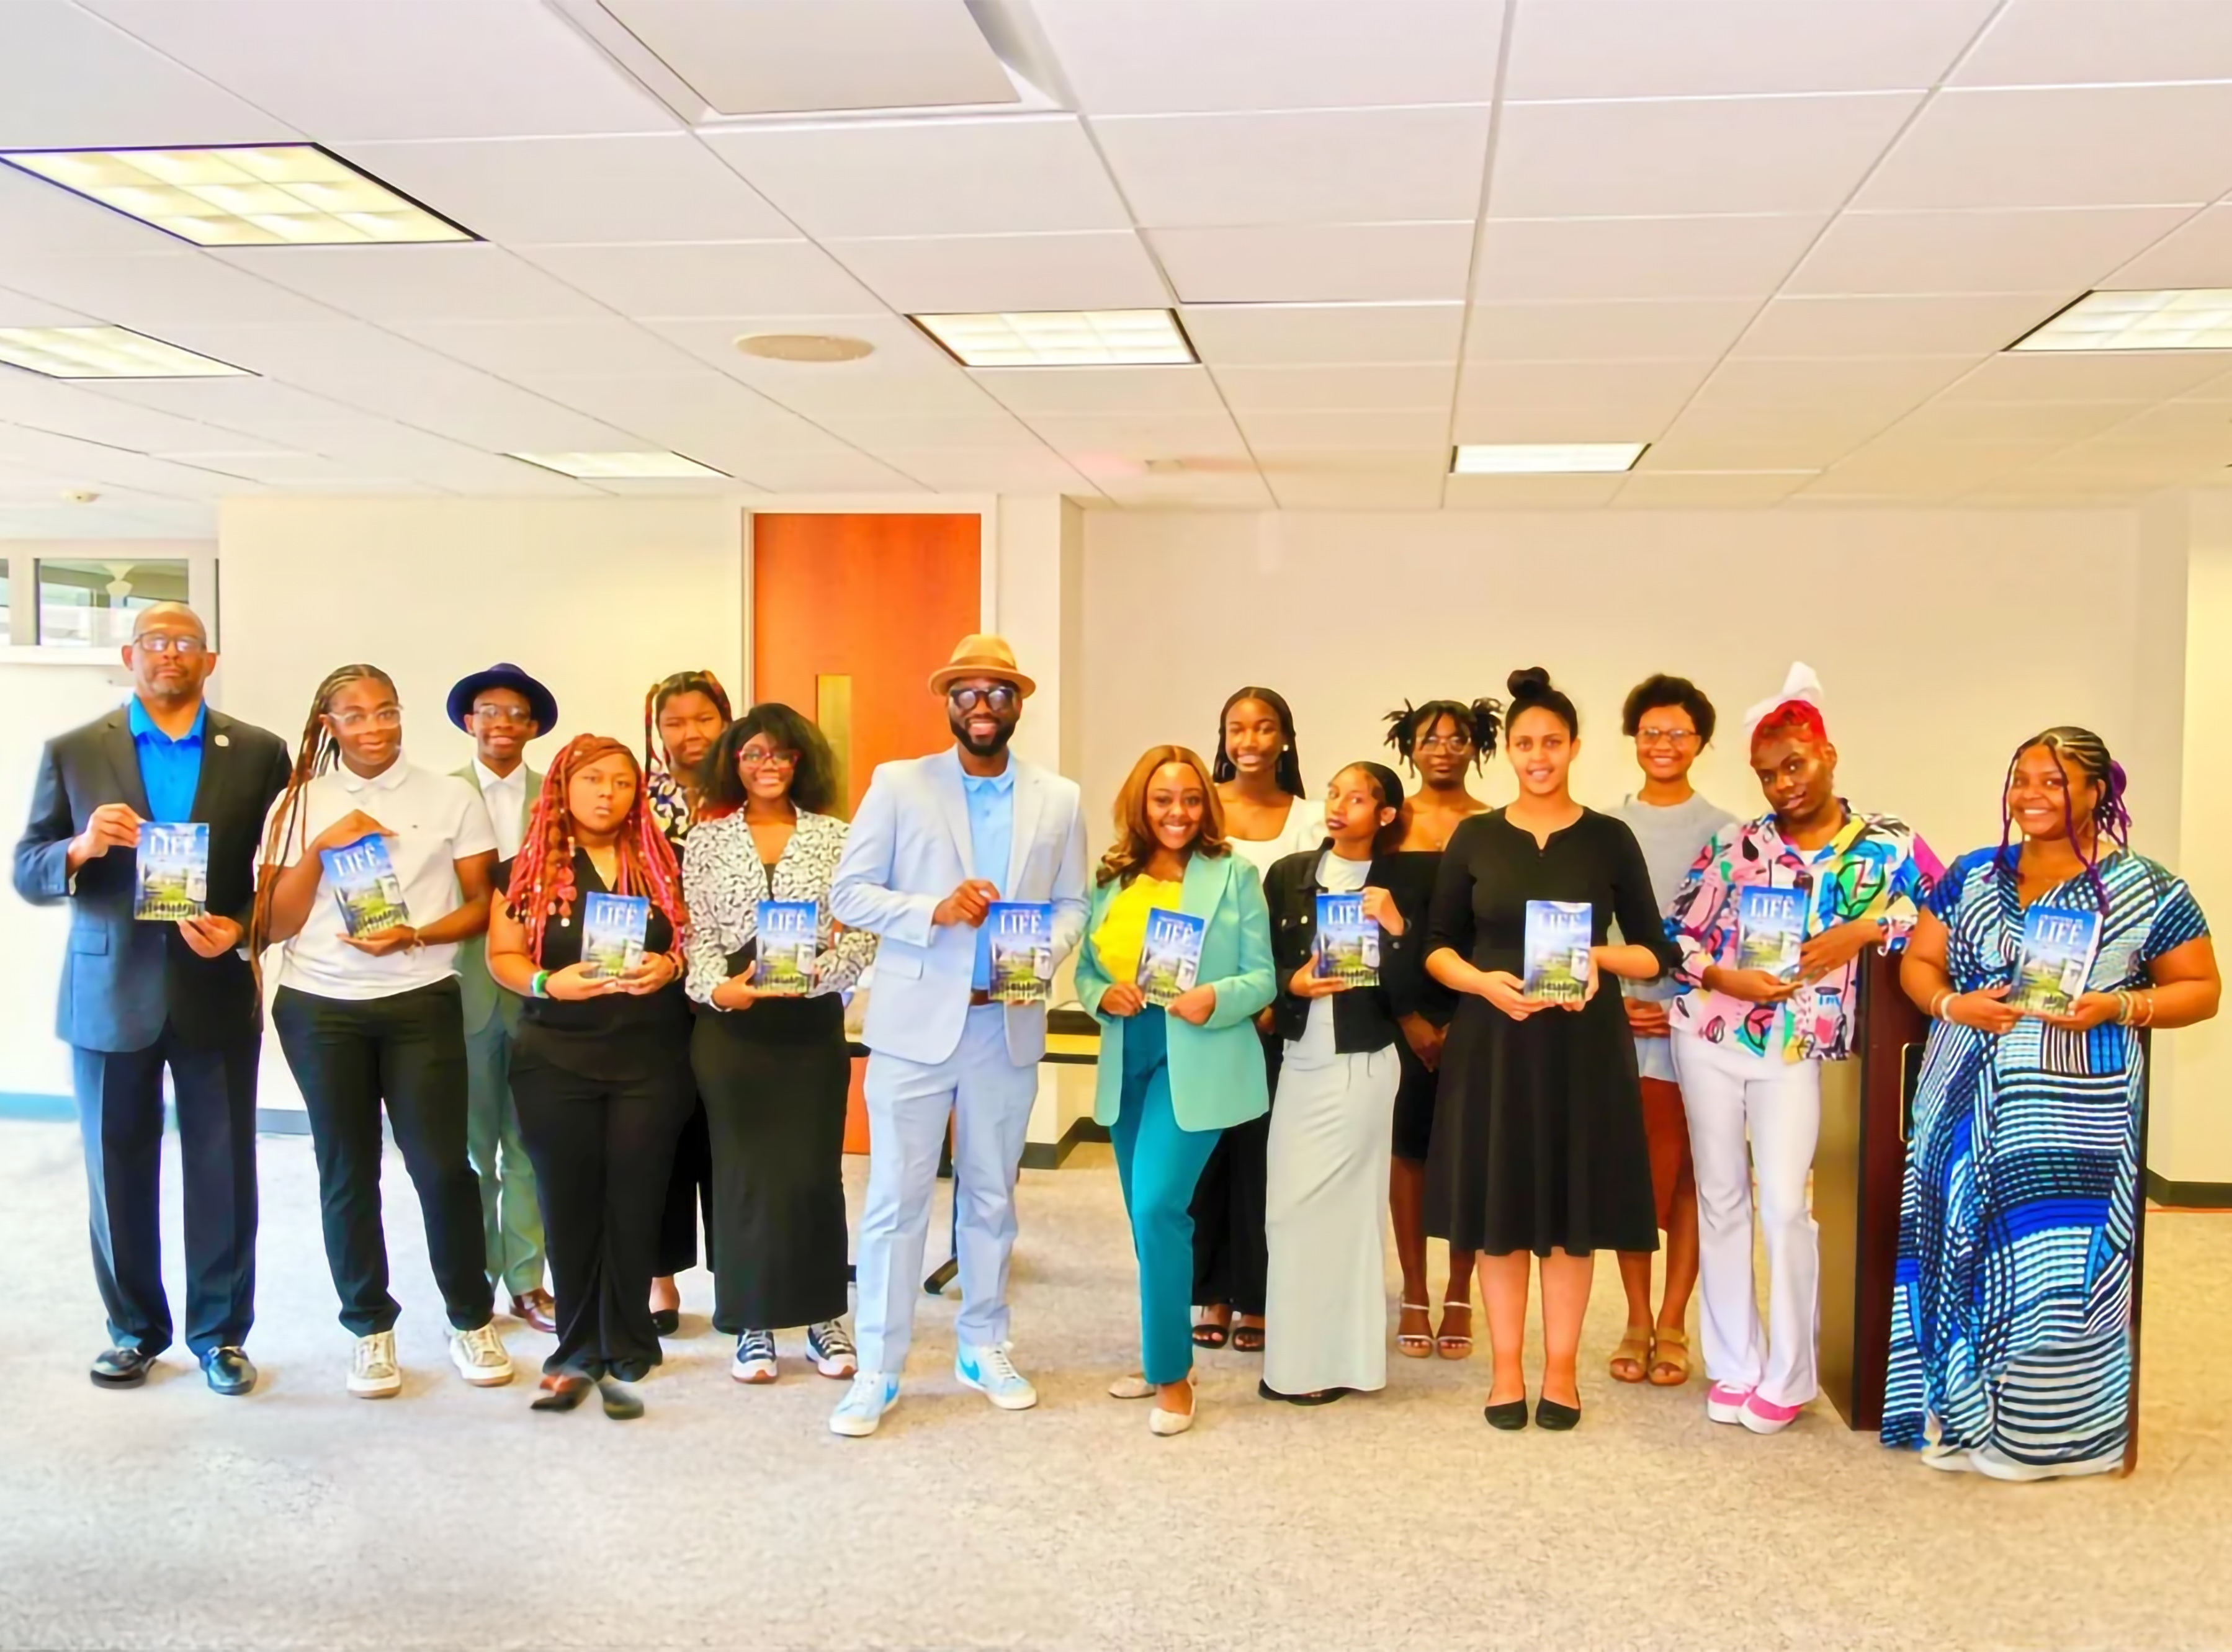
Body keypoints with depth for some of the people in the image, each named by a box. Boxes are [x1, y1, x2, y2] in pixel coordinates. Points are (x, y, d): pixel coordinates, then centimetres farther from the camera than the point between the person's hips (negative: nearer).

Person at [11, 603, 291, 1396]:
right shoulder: (72, 752, 3)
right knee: (118, 1174, 10)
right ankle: (134, 1328, 27)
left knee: (223, 1174, 5)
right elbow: (28, 876, 2)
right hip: (109, 994, 1)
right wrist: (80, 848, -18)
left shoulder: (259, 754, 2)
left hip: (217, 993, 0)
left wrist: (243, 930, -15)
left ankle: (219, 1333, 19)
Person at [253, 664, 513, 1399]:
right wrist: (322, 848, -12)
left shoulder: (451, 797, 1)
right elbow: (275, 924, 1)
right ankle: (371, 1328, 22)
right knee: (347, 1172, 8)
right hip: (319, 1009, 2)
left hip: (420, 1003, -1)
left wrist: (415, 937, -14)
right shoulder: (299, 803, 4)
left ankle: (472, 1319, 14)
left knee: (442, 1165, -4)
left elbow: (482, 903, 3)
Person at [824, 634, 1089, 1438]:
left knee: (992, 1198, 14)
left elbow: (1072, 903, 7)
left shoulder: (1058, 799, 6)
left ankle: (984, 1350, 29)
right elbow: (849, 892, -4)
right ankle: (877, 1371, 10)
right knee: (895, 1199, -1)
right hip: (915, 1022, -2)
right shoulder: (897, 784, -1)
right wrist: (935, 910, -19)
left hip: (1008, 1025, 3)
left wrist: (1043, 952, -13)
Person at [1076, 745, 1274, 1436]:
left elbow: (1262, 977, -5)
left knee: (1159, 1207, -15)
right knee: (1146, 1215, 14)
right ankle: (1164, 1353, 30)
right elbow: (1085, 969, 9)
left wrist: (1216, 1001, -24)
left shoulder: (1234, 874, -4)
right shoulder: (1111, 879, 7)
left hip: (1197, 1062, -5)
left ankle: (1172, 1373, -1)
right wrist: (1103, 995, -12)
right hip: (1127, 1061, 5)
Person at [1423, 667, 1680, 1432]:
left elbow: (1656, 953, 4)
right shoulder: (1474, 837, 4)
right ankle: (1506, 1369, 16)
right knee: (1499, 1204, 4)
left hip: (1583, 1044, 0)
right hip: (1492, 1041, 1)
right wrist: (1483, 981, -13)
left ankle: (1560, 1369, 16)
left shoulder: (1610, 838, 2)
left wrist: (1600, 956, -16)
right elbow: (1437, 946, 6)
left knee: (1572, 1208, 4)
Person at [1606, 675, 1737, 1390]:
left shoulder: (1724, 831, 3)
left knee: (1687, 1177, 4)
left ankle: (1672, 1325, 12)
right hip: (1622, 1019, 1)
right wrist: (1611, 999, -4)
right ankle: (1637, 1322, 14)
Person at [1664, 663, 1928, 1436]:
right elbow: (1676, 932, -1)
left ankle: (1787, 1377, 11)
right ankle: (1733, 1365, 20)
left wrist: (1861, 931, -17)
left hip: (1795, 1050, -2)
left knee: (1785, 1206, -6)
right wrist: (1723, 977, -16)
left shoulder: (1885, 844, 0)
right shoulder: (1734, 844, 1)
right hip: (1709, 1035, 2)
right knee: (1720, 1198, 8)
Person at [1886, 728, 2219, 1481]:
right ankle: (1954, 1412, 19)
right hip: (1966, 1107, 4)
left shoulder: (2145, 889, -1)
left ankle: (2039, 1434, 10)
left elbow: (2202, 989, 2)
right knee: (1957, 1251, 6)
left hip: (2073, 1118, -4)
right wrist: (1951, 1004, -9)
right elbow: (1917, 961, 12)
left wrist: (2120, 1007, -15)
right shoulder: (1972, 876, 9)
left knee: (2054, 1271, -4)